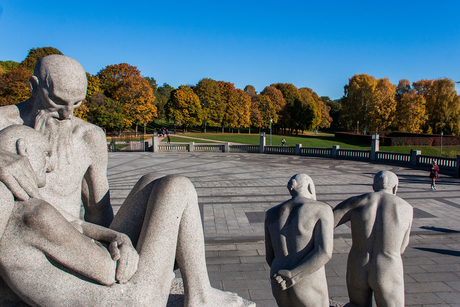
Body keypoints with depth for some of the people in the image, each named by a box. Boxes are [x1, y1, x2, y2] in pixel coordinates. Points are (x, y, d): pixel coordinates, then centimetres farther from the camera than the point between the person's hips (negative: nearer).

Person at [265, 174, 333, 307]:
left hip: (279, 289, 5)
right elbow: (324, 252, -21)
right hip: (309, 291, -4)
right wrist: (292, 277, -17)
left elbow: (270, 257, 9)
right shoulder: (322, 210, -10)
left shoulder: (273, 214, 4)